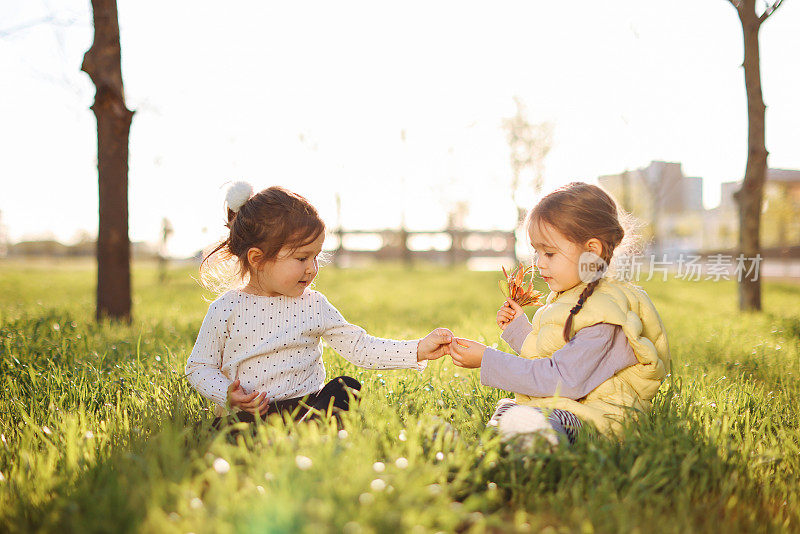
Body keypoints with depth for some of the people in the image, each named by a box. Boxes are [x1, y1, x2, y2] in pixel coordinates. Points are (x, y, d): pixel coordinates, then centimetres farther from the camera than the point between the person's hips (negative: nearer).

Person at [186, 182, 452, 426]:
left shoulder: (315, 305, 5)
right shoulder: (226, 309, -1)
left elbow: (359, 348, 5)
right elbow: (200, 366, 8)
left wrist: (418, 350, -4)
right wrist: (228, 394, -13)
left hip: (306, 405, 2)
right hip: (248, 412, -2)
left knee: (347, 387, -24)